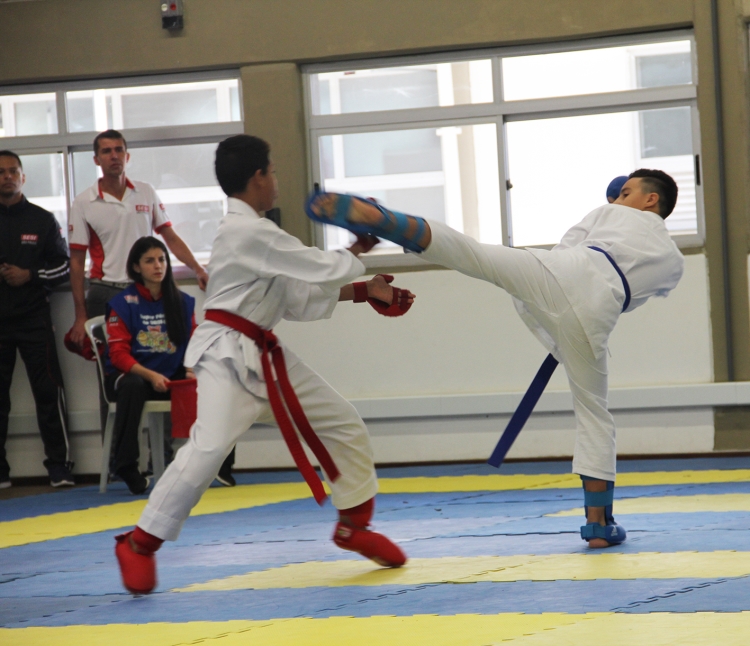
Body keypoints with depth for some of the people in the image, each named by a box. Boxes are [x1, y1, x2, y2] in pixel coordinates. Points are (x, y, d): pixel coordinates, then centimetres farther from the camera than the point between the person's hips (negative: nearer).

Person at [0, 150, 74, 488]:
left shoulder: (42, 220, 6)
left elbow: (63, 266, 7)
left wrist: (29, 276, -10)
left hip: (34, 317, -1)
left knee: (48, 390, -5)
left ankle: (59, 466, 0)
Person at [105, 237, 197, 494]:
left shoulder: (183, 302, 8)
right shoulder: (123, 304, -5)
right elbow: (118, 354, -10)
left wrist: (192, 371, -15)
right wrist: (150, 376, -26)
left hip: (171, 378, 3)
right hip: (129, 375, -3)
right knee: (133, 386, -40)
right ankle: (127, 468, -32)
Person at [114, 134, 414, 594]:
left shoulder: (254, 232, 15)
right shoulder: (249, 233, -19)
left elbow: (298, 299, 16)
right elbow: (323, 270, -17)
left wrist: (363, 291, 11)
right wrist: (358, 252, 2)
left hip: (265, 357, 10)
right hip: (229, 355, -10)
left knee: (343, 423, 12)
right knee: (210, 447, -24)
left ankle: (354, 525, 27)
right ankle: (140, 544, -11)